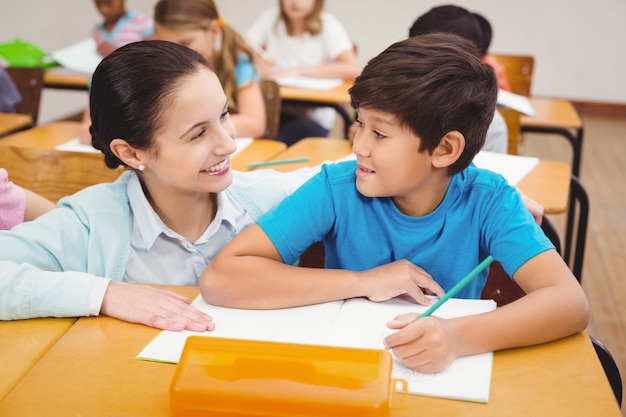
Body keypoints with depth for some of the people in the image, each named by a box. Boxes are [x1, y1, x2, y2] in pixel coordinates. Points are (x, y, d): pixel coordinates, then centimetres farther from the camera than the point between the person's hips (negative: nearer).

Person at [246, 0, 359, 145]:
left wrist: (299, 71, -21)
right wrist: (257, 64, -25)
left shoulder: (327, 24, -6)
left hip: (313, 117, -3)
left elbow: (352, 69, -20)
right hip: (275, 108, 3)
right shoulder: (270, 18, 3)